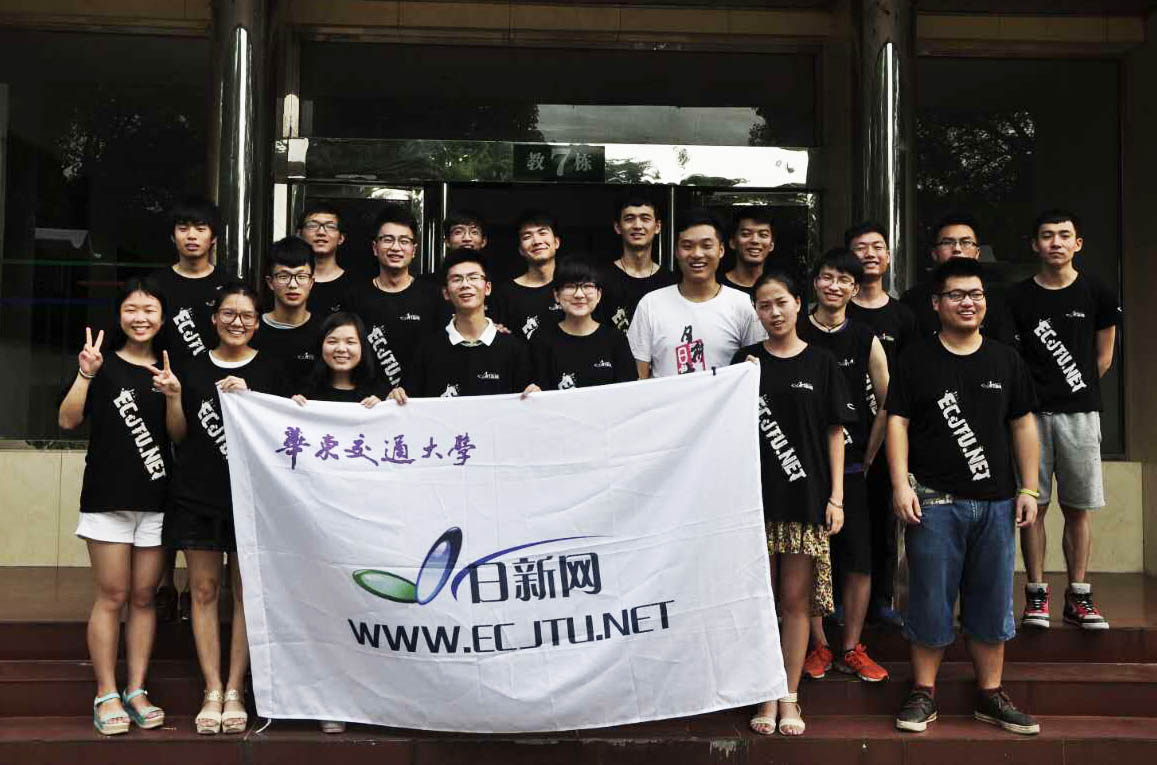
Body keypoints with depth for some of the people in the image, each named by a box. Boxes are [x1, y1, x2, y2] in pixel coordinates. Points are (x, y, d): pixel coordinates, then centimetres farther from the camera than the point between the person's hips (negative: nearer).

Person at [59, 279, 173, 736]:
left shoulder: (169, 368, 10)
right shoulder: (104, 363, 2)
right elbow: (69, 421, -5)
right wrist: (86, 374, -17)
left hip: (156, 499, 3)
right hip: (107, 496, -3)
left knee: (144, 597, 6)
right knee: (112, 596, -2)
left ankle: (136, 691, 13)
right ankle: (106, 695, 6)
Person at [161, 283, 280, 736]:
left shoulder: (270, 370, 4)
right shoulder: (194, 369, 10)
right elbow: (179, 436, 11)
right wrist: (174, 396, -5)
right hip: (197, 495, 2)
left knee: (246, 592, 1)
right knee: (204, 591, 1)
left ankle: (235, 691, 9)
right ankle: (212, 692, 8)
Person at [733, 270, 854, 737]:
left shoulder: (821, 364, 4)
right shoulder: (747, 360, 6)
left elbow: (834, 433, 3)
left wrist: (836, 497, -3)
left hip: (805, 497, -1)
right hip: (757, 496, 1)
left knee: (796, 599, 4)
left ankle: (790, 698, 14)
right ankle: (766, 697, 15)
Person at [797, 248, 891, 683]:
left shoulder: (865, 341, 4)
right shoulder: (794, 335, 0)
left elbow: (887, 402, 6)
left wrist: (868, 456, 3)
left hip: (850, 466, 1)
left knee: (858, 559, 2)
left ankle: (851, 650, 15)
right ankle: (818, 647, 17)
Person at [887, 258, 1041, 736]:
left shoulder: (1006, 360, 11)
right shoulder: (916, 361, 2)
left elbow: (1023, 425, 12)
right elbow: (897, 422, -1)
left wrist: (1029, 489, 6)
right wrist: (901, 485, -10)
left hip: (996, 502, 3)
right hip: (934, 501, -3)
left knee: (992, 602, 8)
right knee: (930, 600, 1)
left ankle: (990, 695, 21)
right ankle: (924, 693, 14)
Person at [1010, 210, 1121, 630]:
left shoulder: (1097, 294, 5)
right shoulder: (1019, 297, 2)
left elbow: (1103, 358, 12)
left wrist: (1075, 390, 10)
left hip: (1080, 413, 1)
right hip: (1031, 413, -1)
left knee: (1079, 507, 4)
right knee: (1033, 505, 1)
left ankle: (1078, 596, 13)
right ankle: (1036, 594, 9)